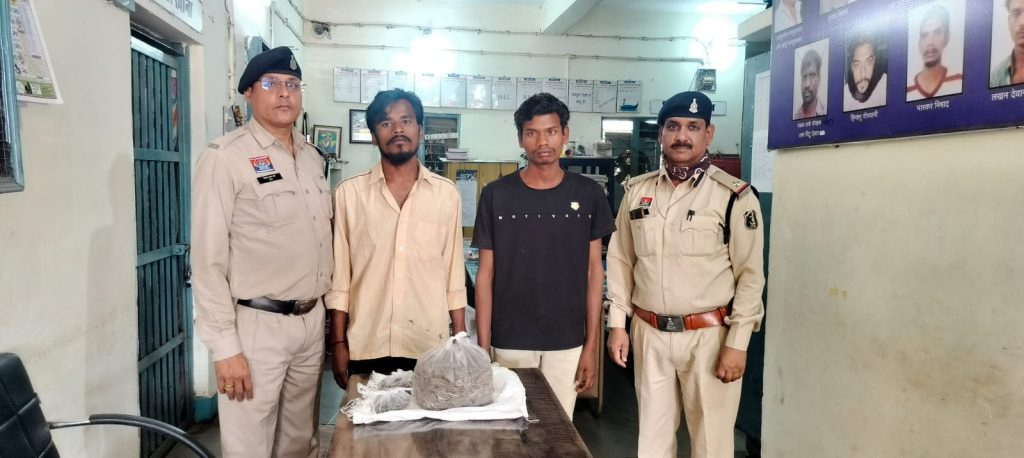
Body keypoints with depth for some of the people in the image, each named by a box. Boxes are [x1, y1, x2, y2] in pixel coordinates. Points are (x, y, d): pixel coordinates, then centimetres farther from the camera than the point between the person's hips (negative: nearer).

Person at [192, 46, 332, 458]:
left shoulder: (312, 158, 11)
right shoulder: (225, 157, -10)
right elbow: (208, 259, -13)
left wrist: (322, 310, 13)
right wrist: (225, 346, -16)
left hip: (311, 321, 6)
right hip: (256, 325, -6)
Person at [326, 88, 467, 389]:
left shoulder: (446, 194, 2)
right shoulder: (349, 193, 0)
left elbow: (454, 276, 5)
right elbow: (339, 277, 2)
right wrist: (338, 342, 1)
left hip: (431, 346, 1)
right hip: (366, 347, 0)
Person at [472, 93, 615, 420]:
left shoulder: (588, 194, -1)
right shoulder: (496, 195, -4)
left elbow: (594, 271, 2)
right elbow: (486, 274, -1)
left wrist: (591, 345, 0)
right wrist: (483, 346, -5)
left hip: (567, 343, 1)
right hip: (510, 342, 0)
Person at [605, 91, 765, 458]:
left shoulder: (734, 196, -8)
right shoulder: (637, 191, 4)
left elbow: (750, 275, -7)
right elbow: (621, 261, 9)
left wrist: (737, 343, -10)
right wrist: (617, 323, 5)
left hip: (709, 335, -3)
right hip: (649, 333, 4)